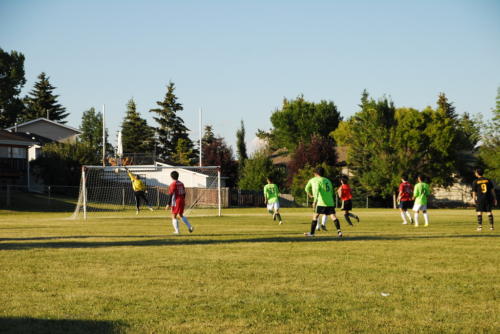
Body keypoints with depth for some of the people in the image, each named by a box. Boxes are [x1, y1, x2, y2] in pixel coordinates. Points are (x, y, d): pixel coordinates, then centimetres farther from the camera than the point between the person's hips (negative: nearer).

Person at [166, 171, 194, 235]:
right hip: (182, 201, 7)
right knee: (180, 215, 20)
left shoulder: (173, 184, -11)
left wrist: (168, 204, -13)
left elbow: (170, 195, -15)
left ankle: (177, 231, -1)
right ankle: (190, 227, 9)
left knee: (174, 217, 3)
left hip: (176, 202, -7)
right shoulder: (181, 184, 10)